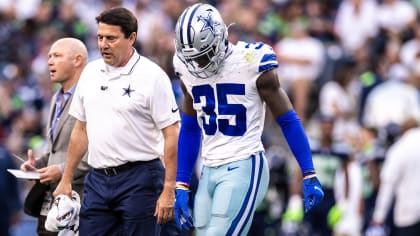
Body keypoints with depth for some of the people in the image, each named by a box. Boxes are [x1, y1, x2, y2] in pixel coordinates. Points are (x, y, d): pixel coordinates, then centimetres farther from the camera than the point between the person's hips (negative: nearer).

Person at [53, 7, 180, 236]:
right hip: (98, 180, 6)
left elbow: (171, 135, -11)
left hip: (139, 178, -6)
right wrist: (66, 180, 15)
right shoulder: (90, 73, 10)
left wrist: (168, 191, -16)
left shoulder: (151, 76, -9)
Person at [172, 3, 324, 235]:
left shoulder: (251, 63, -11)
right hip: (209, 171, 6)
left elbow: (288, 121, -4)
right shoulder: (189, 70, 6)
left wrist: (309, 176, -4)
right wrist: (181, 187, 14)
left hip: (244, 169, -6)